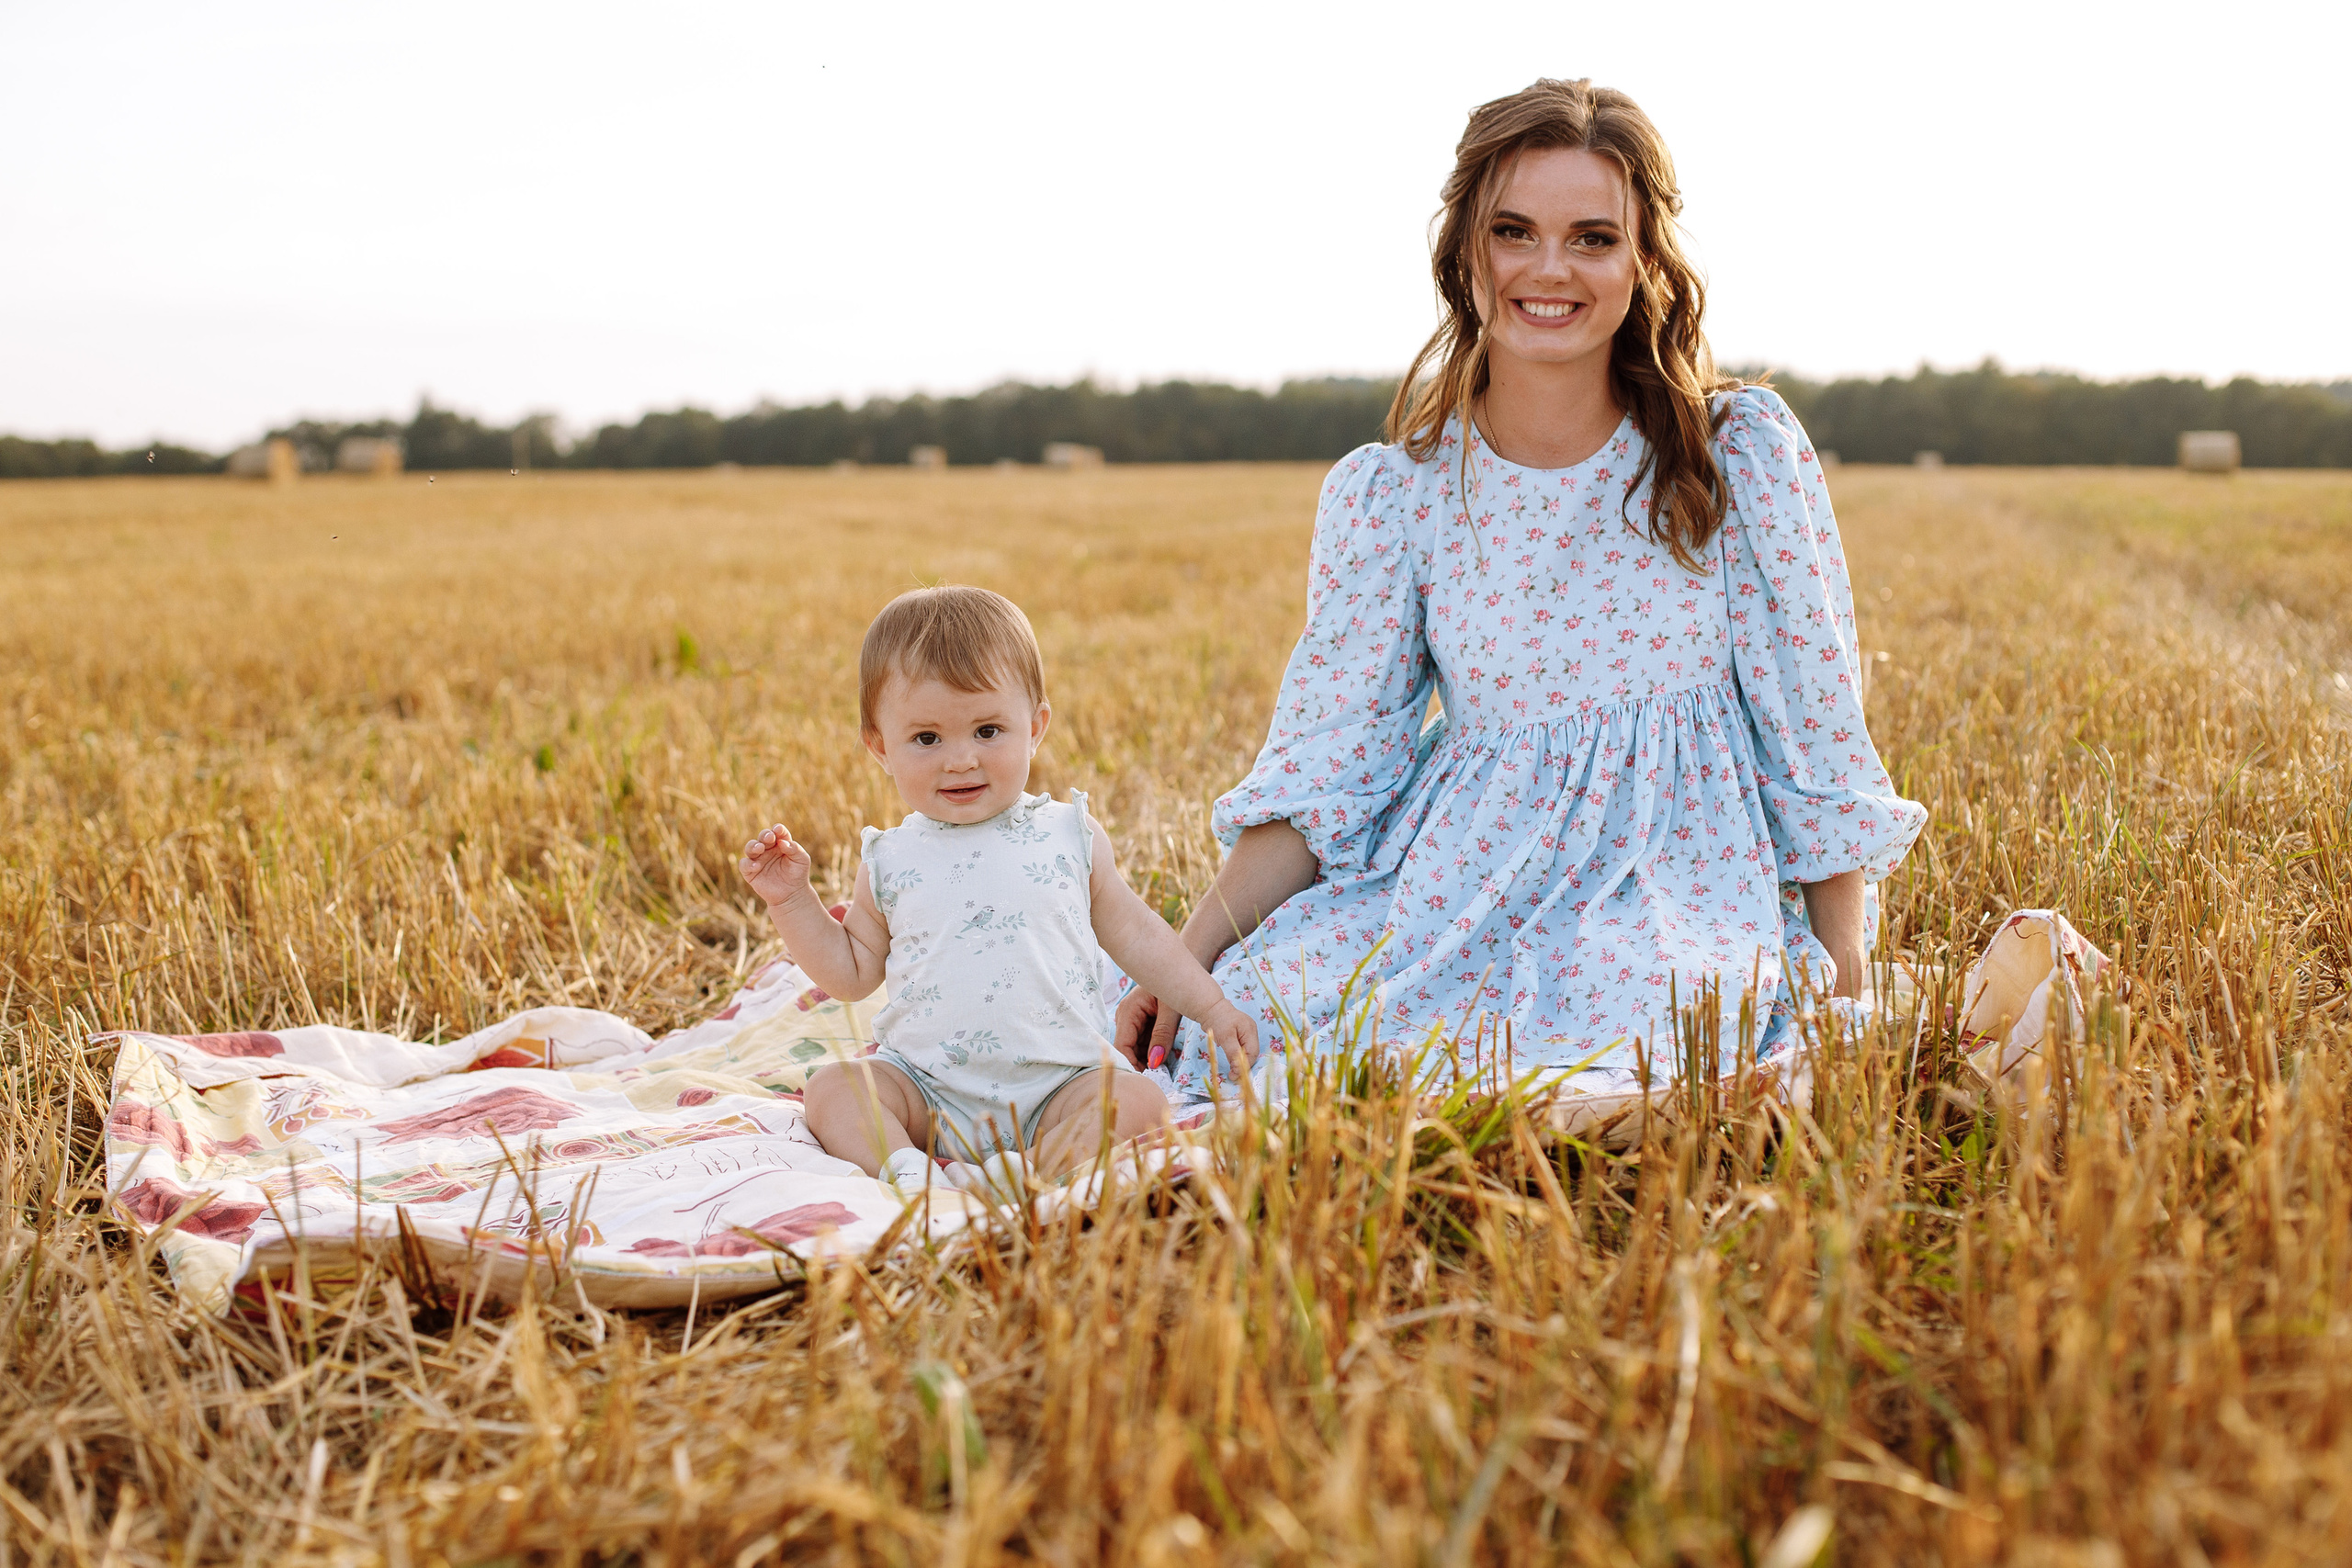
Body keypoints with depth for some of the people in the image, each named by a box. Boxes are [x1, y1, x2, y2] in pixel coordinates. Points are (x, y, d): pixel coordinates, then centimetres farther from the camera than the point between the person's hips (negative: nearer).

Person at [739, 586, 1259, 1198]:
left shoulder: (1070, 837, 3)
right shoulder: (891, 861, 4)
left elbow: (1133, 933, 14)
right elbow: (853, 971, 14)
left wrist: (1213, 1009, 11)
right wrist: (791, 899, 2)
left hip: (1057, 1081, -1)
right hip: (925, 1089, 1)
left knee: (1138, 1099, -26)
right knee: (830, 1087, -20)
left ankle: (1027, 1167, -40)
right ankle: (902, 1166, -39)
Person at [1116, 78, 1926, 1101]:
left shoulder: (1741, 453, -2)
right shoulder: (1386, 494, 2)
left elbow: (1817, 734, 1)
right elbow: (1321, 764, 0)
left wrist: (1842, 981, -4)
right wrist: (1187, 960, -11)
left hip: (1679, 896, -1)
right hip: (1454, 893, 2)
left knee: (1594, 1089, -33)